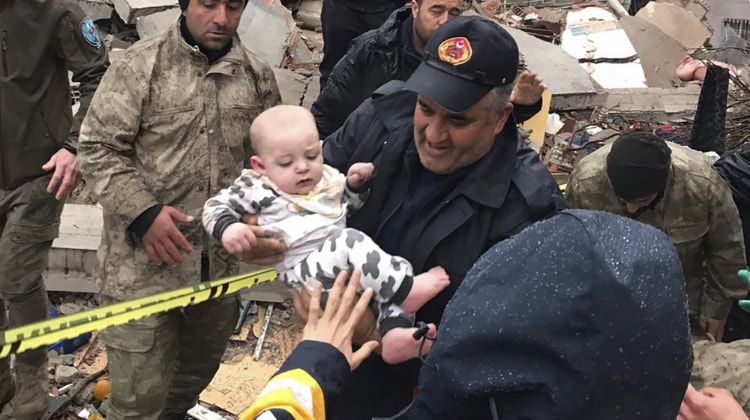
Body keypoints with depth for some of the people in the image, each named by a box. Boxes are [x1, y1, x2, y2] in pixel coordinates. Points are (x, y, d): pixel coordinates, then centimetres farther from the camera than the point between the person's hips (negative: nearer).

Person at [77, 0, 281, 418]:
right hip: (144, 261, -4)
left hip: (221, 260, 4)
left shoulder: (258, 76, 4)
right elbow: (99, 149, -7)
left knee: (199, 370, 23)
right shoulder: (141, 65, -7)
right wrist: (143, 212, -17)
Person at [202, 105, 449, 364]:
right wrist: (227, 227, -18)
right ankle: (406, 289, -31)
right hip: (303, 269, -7)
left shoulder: (328, 178, 17)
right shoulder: (257, 188, 1)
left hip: (352, 265, 7)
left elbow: (351, 206, 33)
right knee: (350, 243, -32)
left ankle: (394, 332, -28)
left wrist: (356, 185, 11)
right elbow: (216, 206, 4)